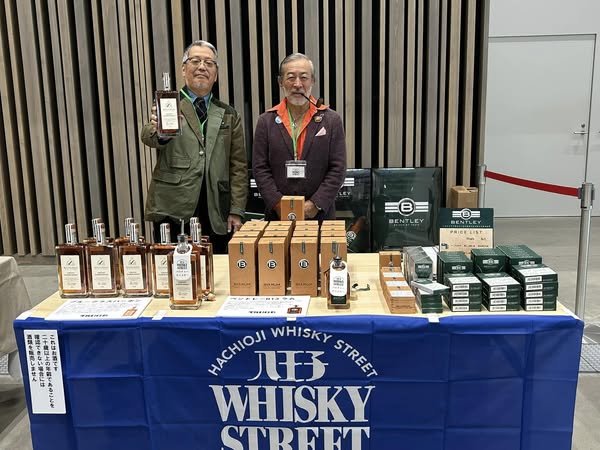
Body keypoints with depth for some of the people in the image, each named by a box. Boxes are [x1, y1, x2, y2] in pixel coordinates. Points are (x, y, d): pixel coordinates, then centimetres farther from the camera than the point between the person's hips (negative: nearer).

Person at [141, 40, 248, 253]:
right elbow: (149, 139, -14)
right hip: (172, 211, -2)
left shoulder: (229, 116, 13)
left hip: (216, 215, 2)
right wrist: (157, 130, -38)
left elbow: (238, 167, 9)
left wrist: (236, 211, 1)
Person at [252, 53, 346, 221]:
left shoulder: (331, 120, 2)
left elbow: (338, 169, -2)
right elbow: (260, 169, 1)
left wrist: (315, 204, -11)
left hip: (320, 213, 0)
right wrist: (279, 205, -9)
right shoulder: (266, 121, 5)